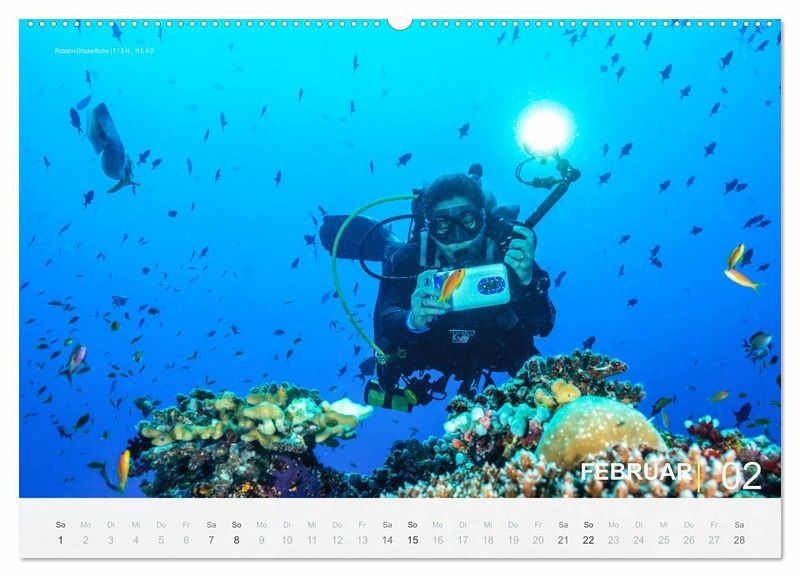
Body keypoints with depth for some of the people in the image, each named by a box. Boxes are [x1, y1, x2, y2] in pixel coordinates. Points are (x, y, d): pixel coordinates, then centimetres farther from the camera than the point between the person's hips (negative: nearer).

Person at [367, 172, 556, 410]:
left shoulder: (509, 252, -21)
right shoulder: (408, 259, -21)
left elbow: (543, 327, -28)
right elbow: (385, 325, -32)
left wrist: (528, 281, -50)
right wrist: (413, 321, -57)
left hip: (494, 354, 1)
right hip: (424, 358, -1)